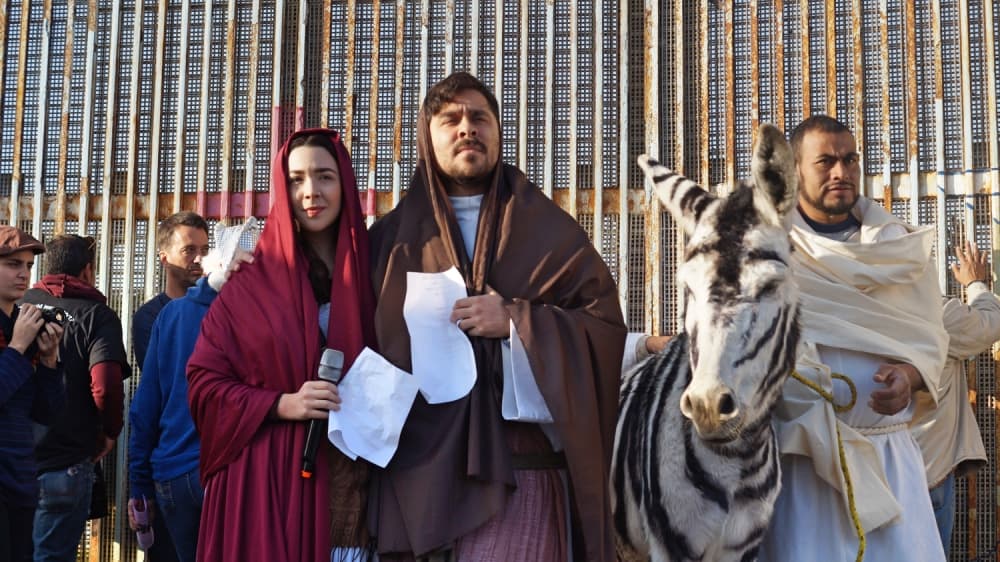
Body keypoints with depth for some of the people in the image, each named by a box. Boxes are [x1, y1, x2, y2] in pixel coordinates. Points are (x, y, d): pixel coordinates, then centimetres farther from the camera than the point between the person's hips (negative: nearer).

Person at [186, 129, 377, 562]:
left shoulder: (369, 275, 7)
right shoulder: (252, 282, 1)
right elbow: (203, 382, -1)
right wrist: (281, 404, -14)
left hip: (347, 484, 2)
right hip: (264, 482, -2)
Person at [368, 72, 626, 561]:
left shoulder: (549, 228, 9)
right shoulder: (390, 238, 12)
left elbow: (606, 325, 2)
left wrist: (516, 321, -11)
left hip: (518, 467, -1)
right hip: (415, 469, 2)